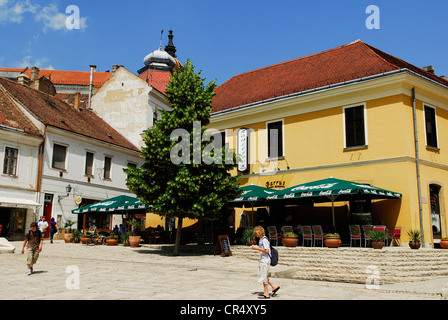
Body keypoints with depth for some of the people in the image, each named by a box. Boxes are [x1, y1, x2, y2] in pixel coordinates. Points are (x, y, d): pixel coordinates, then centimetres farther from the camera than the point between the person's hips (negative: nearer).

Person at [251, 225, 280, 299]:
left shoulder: (264, 240, -17)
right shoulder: (261, 239, 13)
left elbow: (267, 251, -22)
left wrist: (257, 248, -19)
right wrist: (256, 247, 10)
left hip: (265, 261, -10)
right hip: (262, 260, 10)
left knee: (263, 277, -1)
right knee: (263, 276, 16)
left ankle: (266, 294, 8)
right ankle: (274, 286, 22)